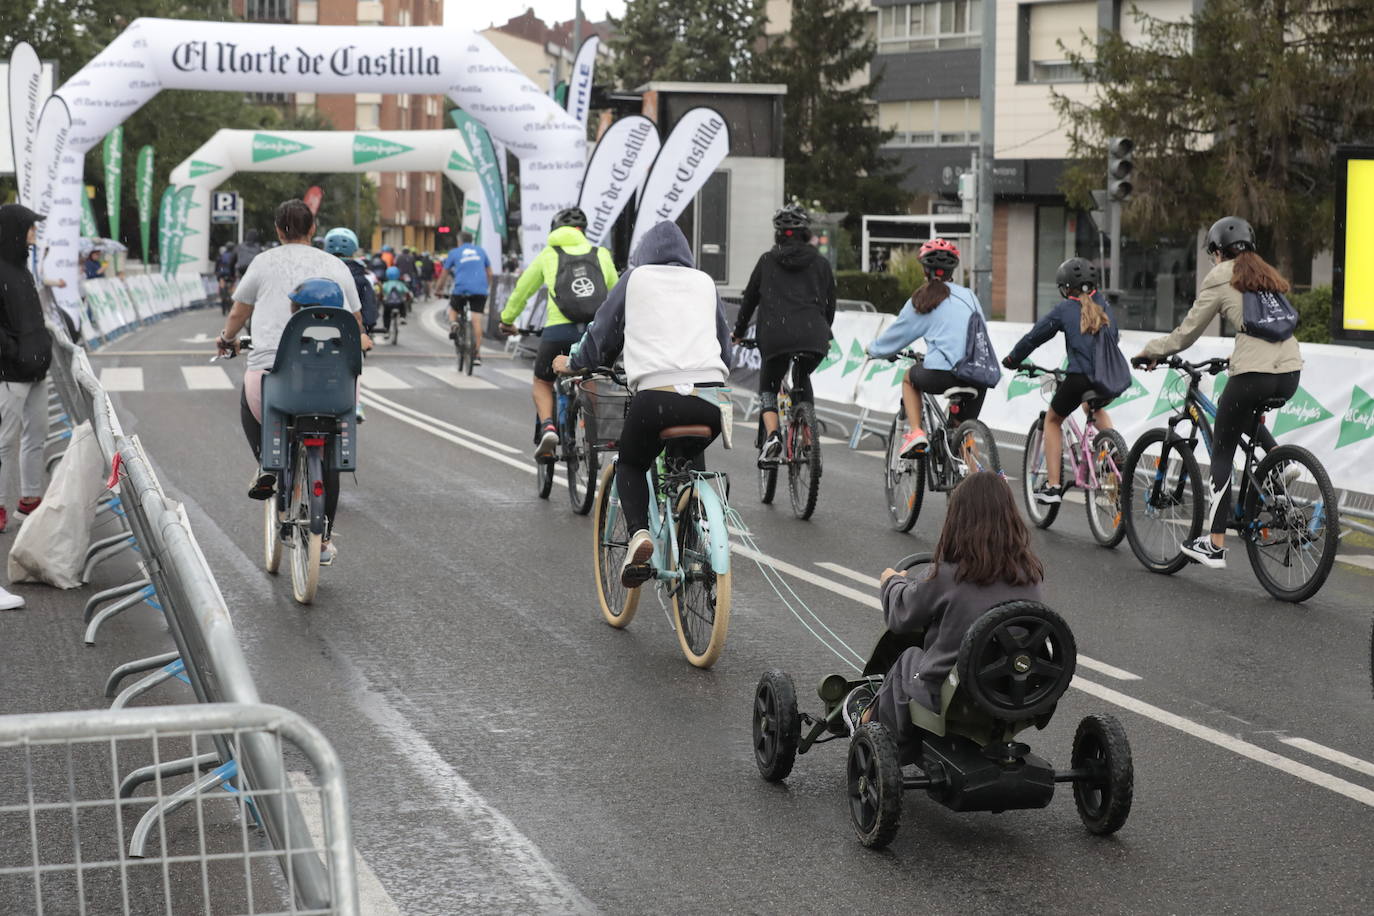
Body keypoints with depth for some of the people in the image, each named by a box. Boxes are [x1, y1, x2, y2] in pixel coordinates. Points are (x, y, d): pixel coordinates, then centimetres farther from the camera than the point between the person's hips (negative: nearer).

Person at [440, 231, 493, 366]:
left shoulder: (454, 253, 11)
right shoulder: (481, 251, 17)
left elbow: (444, 274, 15)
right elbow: (489, 273, 22)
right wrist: (488, 288, 36)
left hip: (462, 288, -1)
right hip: (480, 289, 1)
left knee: (453, 309, 26)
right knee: (477, 320, 1)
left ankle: (453, 324, -6)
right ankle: (477, 354, -4)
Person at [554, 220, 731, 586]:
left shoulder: (636, 279, 14)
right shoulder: (705, 283, 22)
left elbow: (602, 335, 19)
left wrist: (572, 364, 38)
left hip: (656, 396, -3)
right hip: (710, 398, 3)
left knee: (630, 465, 23)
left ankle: (638, 532, -3)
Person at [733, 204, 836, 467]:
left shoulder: (767, 261, 15)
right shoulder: (821, 263, 16)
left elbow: (749, 298, 21)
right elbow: (829, 305, 20)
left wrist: (739, 333, 34)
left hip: (775, 336, -1)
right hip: (814, 338, 1)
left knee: (768, 388, 18)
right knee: (803, 380, 30)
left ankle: (772, 435, -10)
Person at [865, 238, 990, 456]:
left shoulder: (921, 300, 7)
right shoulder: (968, 295, 15)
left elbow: (895, 336, 16)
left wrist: (873, 349, 37)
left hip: (943, 374, -3)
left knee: (909, 379, 29)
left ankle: (915, 432, 12)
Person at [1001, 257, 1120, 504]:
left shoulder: (1064, 309, 3)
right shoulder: (1103, 305, 14)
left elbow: (1033, 337, 9)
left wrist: (1011, 360, 24)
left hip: (1080, 377, -4)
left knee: (1052, 420, 21)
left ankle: (1052, 486, 13)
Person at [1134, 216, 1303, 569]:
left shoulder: (1220, 277, 4)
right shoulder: (1268, 275, 21)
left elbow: (1188, 331, 5)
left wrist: (1151, 352, 20)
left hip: (1252, 374, -7)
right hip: (1290, 375, 7)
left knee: (1221, 454, 7)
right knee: (1246, 416, 37)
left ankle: (1215, 545, 5)